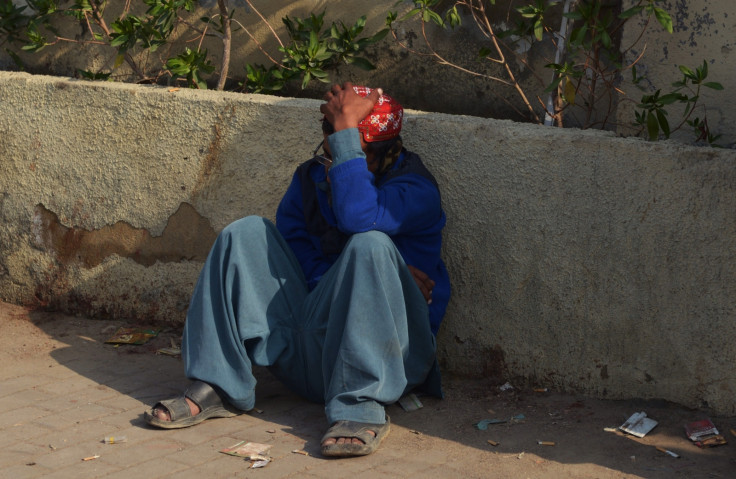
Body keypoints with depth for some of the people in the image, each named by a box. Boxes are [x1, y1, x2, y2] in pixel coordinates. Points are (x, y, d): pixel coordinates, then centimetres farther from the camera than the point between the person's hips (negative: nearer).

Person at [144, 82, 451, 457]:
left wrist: (344, 130, -23)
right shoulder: (311, 179, 11)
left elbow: (357, 217, -29)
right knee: (247, 234, -7)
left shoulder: (415, 190, -7)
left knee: (371, 245, -31)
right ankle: (218, 389, -12)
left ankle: (362, 409, -34)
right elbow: (294, 247, 0)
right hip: (303, 353, 5)